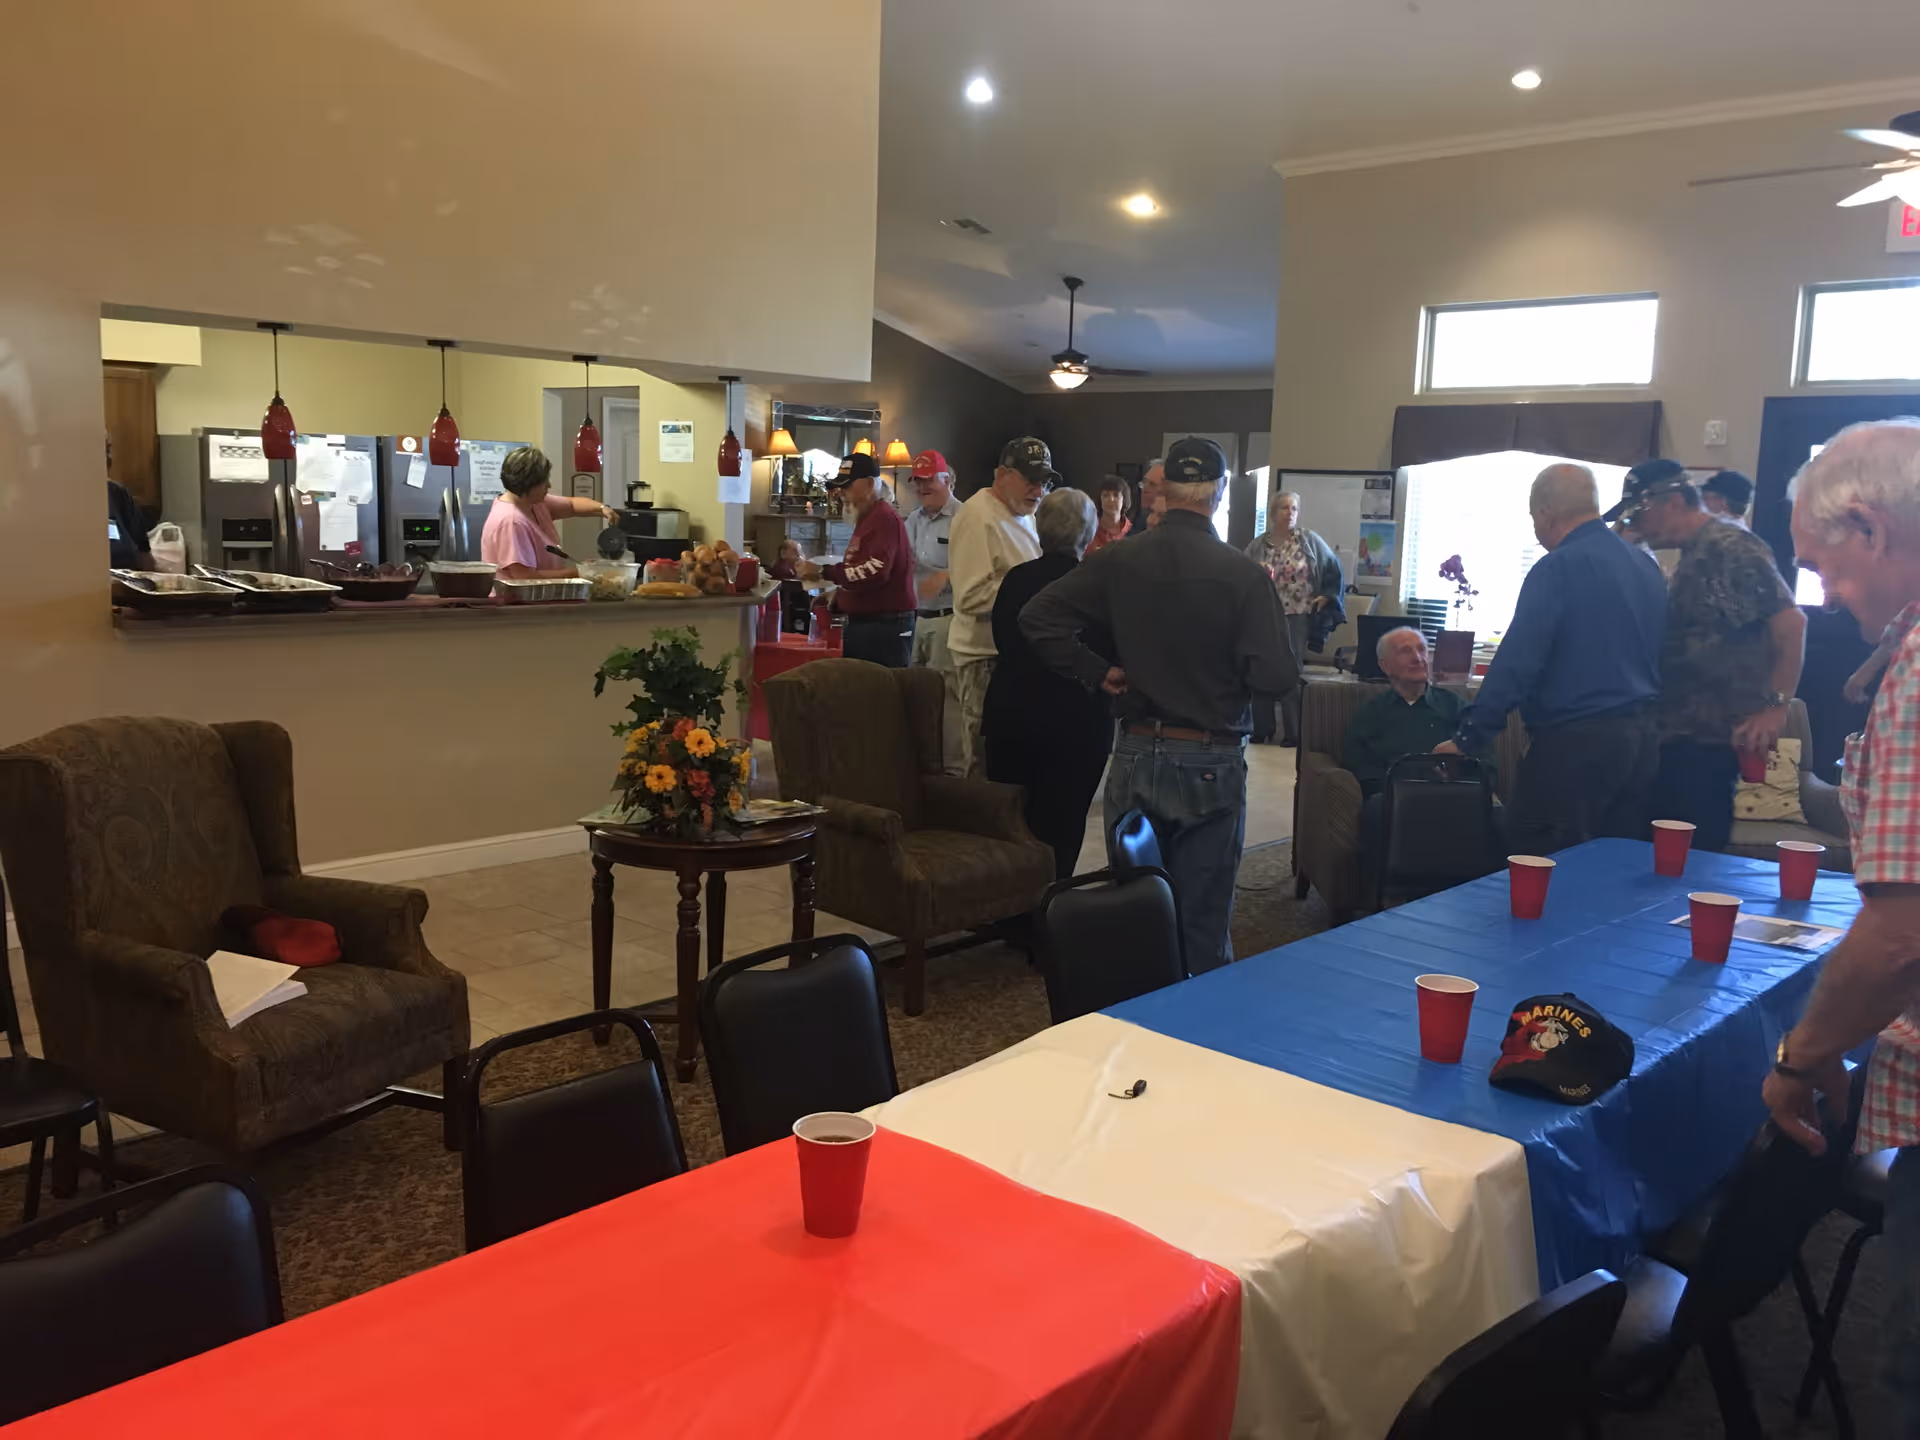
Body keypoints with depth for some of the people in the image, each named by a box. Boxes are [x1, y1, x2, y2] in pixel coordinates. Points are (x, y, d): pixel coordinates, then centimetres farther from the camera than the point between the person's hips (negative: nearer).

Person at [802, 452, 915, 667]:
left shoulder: (885, 518, -15)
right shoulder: (868, 519, 19)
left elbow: (875, 571, -27)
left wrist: (823, 572, -24)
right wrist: (839, 595, 13)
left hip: (884, 627, -11)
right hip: (864, 623, 11)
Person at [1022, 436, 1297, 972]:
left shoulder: (1119, 561, -3)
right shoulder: (1243, 574, -12)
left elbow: (1037, 618, -6)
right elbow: (1278, 679, -15)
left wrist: (1099, 671, 1)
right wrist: (1231, 679, 6)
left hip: (1136, 755, 3)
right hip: (1211, 762, -2)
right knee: (1203, 924, 8)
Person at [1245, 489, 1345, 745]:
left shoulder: (1309, 540, 1)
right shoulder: (1259, 545, 2)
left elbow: (1334, 568, 9)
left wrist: (1327, 596, 1)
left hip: (1298, 617, -2)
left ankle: (1293, 733, 6)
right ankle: (1261, 729, 16)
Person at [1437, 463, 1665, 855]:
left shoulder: (1558, 568, -13)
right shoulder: (1647, 566, 12)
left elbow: (1516, 662, -18)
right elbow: (1659, 656, 19)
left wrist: (1468, 739, -14)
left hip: (1576, 742, -8)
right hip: (1641, 738, 8)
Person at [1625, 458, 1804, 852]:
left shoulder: (1730, 547, -13)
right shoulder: (1693, 556, 17)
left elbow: (1790, 621, -20)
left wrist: (1775, 707, -21)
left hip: (1712, 737, -10)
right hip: (1681, 734, 10)